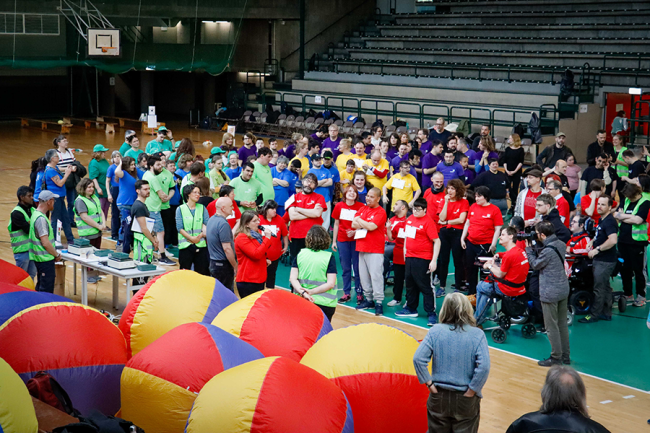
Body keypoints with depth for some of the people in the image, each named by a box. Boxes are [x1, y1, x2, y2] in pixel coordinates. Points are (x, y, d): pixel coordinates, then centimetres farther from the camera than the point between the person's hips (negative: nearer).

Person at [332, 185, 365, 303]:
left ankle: (359, 293, 6)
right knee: (345, 268, 8)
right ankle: (346, 293, 15)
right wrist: (333, 241, 8)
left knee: (357, 268, 0)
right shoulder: (339, 206, 3)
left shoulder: (361, 206, -5)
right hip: (342, 240, 2)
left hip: (356, 240, -2)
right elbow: (336, 224, 9)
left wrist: (355, 232, -18)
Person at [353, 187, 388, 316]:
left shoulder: (381, 212, -7)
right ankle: (368, 299, 18)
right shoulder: (362, 209, 15)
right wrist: (365, 225, -10)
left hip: (375, 250, -7)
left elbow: (371, 226, -19)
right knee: (363, 275, 9)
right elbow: (353, 224, 7)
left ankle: (379, 302, -7)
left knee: (376, 275, -10)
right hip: (362, 247, 7)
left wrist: (359, 220, -4)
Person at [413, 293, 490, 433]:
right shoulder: (477, 334, -10)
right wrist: (471, 392, -10)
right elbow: (484, 367, -19)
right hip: (466, 400, -1)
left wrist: (429, 384, -6)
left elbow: (418, 358, -13)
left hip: (439, 397, 2)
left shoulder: (435, 331, -6)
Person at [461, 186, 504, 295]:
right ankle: (471, 293, 25)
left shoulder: (494, 210, -8)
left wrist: (493, 245, -13)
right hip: (470, 244, 5)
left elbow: (497, 229, -9)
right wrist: (462, 238, 11)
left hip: (486, 245, -5)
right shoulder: (473, 207, 6)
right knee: (470, 269, 12)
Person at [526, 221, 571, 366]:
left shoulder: (548, 251, -24)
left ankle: (556, 357, 10)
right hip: (564, 289, 9)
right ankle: (565, 356, 25)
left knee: (551, 326, 3)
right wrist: (533, 249, 6)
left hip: (550, 293, -9)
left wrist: (529, 248, 1)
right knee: (562, 323, 17)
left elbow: (535, 265, -7)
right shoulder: (561, 244, 3)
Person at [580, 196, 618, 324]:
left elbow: (613, 240, -33)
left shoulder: (609, 221, -19)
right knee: (605, 287, 16)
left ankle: (594, 315, 4)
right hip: (600, 260, 10)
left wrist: (597, 249, -25)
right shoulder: (602, 220, 13)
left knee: (598, 289, -3)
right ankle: (606, 313, 23)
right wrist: (592, 242, 13)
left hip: (605, 261, -10)